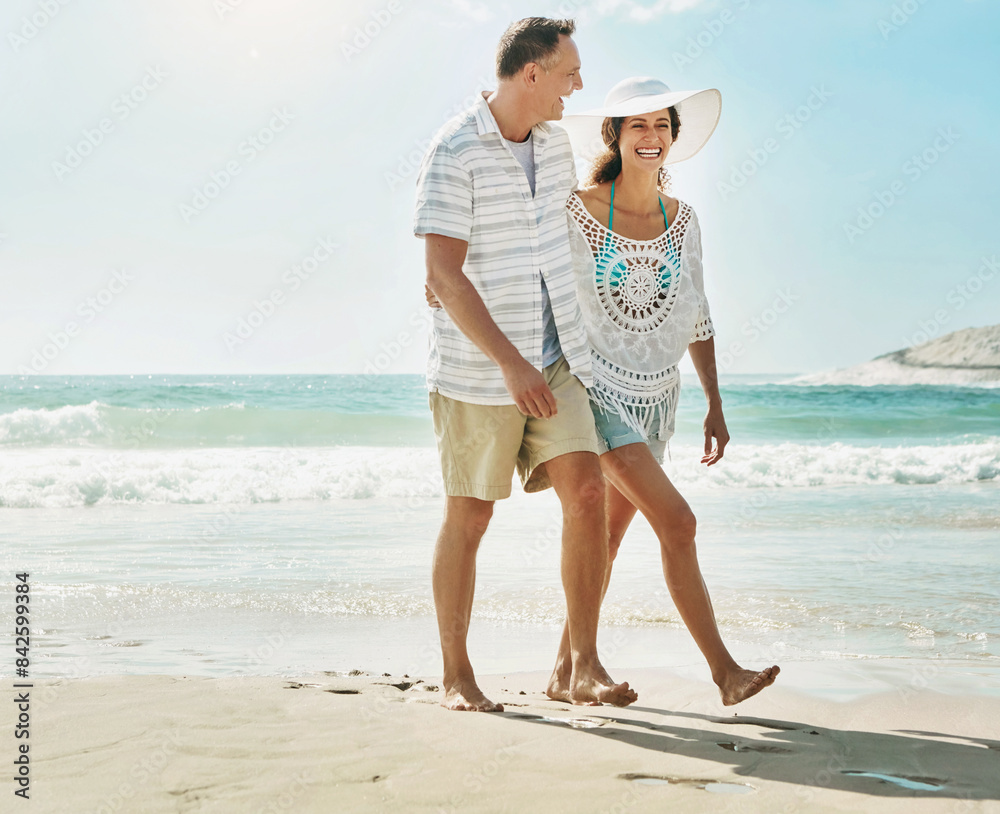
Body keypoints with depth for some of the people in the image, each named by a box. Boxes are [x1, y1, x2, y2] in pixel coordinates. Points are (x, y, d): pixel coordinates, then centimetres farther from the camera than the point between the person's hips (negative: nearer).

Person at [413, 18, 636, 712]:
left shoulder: (554, 140, 8)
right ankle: (457, 677, 17)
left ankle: (584, 668, -1)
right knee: (468, 519, 3)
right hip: (478, 368, -6)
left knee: (587, 492, -8)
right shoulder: (454, 153, -15)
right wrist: (509, 362, -25)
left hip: (556, 358, 6)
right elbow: (443, 275, -21)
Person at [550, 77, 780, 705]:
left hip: (656, 399, 6)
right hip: (599, 392, -6)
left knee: (607, 536, 11)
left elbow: (696, 318, 12)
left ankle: (568, 671, 23)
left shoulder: (682, 221, 5)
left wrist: (715, 406, 11)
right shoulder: (578, 212, -11)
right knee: (677, 522, -15)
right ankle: (724, 670, -8)